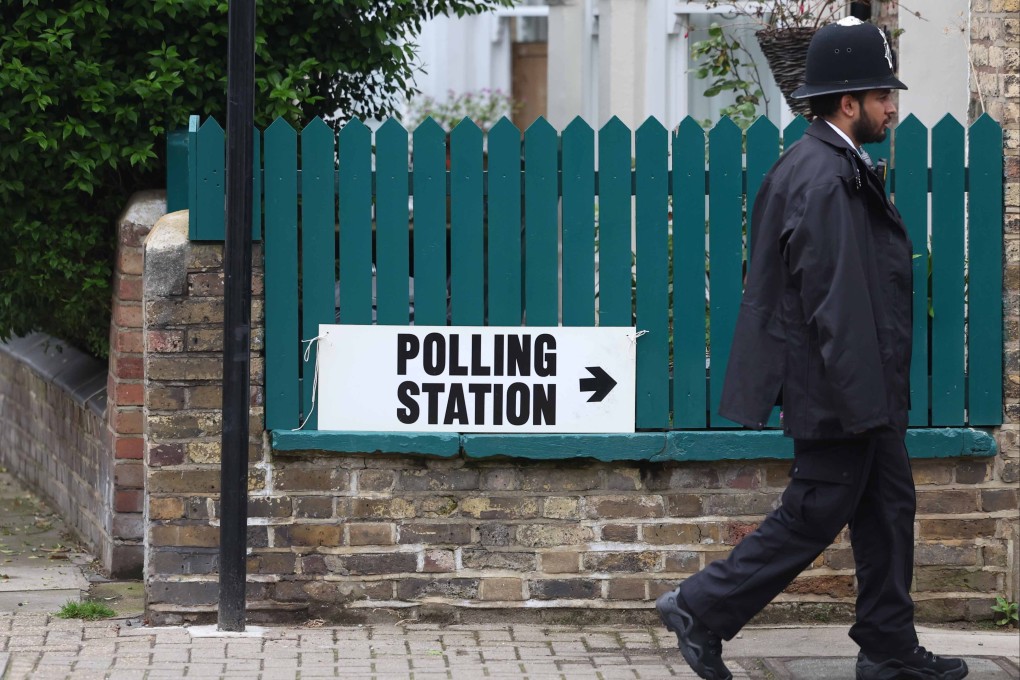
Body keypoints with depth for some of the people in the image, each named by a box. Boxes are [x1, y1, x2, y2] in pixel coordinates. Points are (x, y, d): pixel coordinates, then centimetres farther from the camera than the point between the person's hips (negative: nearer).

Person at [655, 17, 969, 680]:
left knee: (889, 507, 14)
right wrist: (858, 403, -24)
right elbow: (833, 307, -25)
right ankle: (701, 610, 7)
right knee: (812, 518, -2)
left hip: (864, 391, 11)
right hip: (837, 394, -11)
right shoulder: (824, 182, -22)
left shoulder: (834, 167, 11)